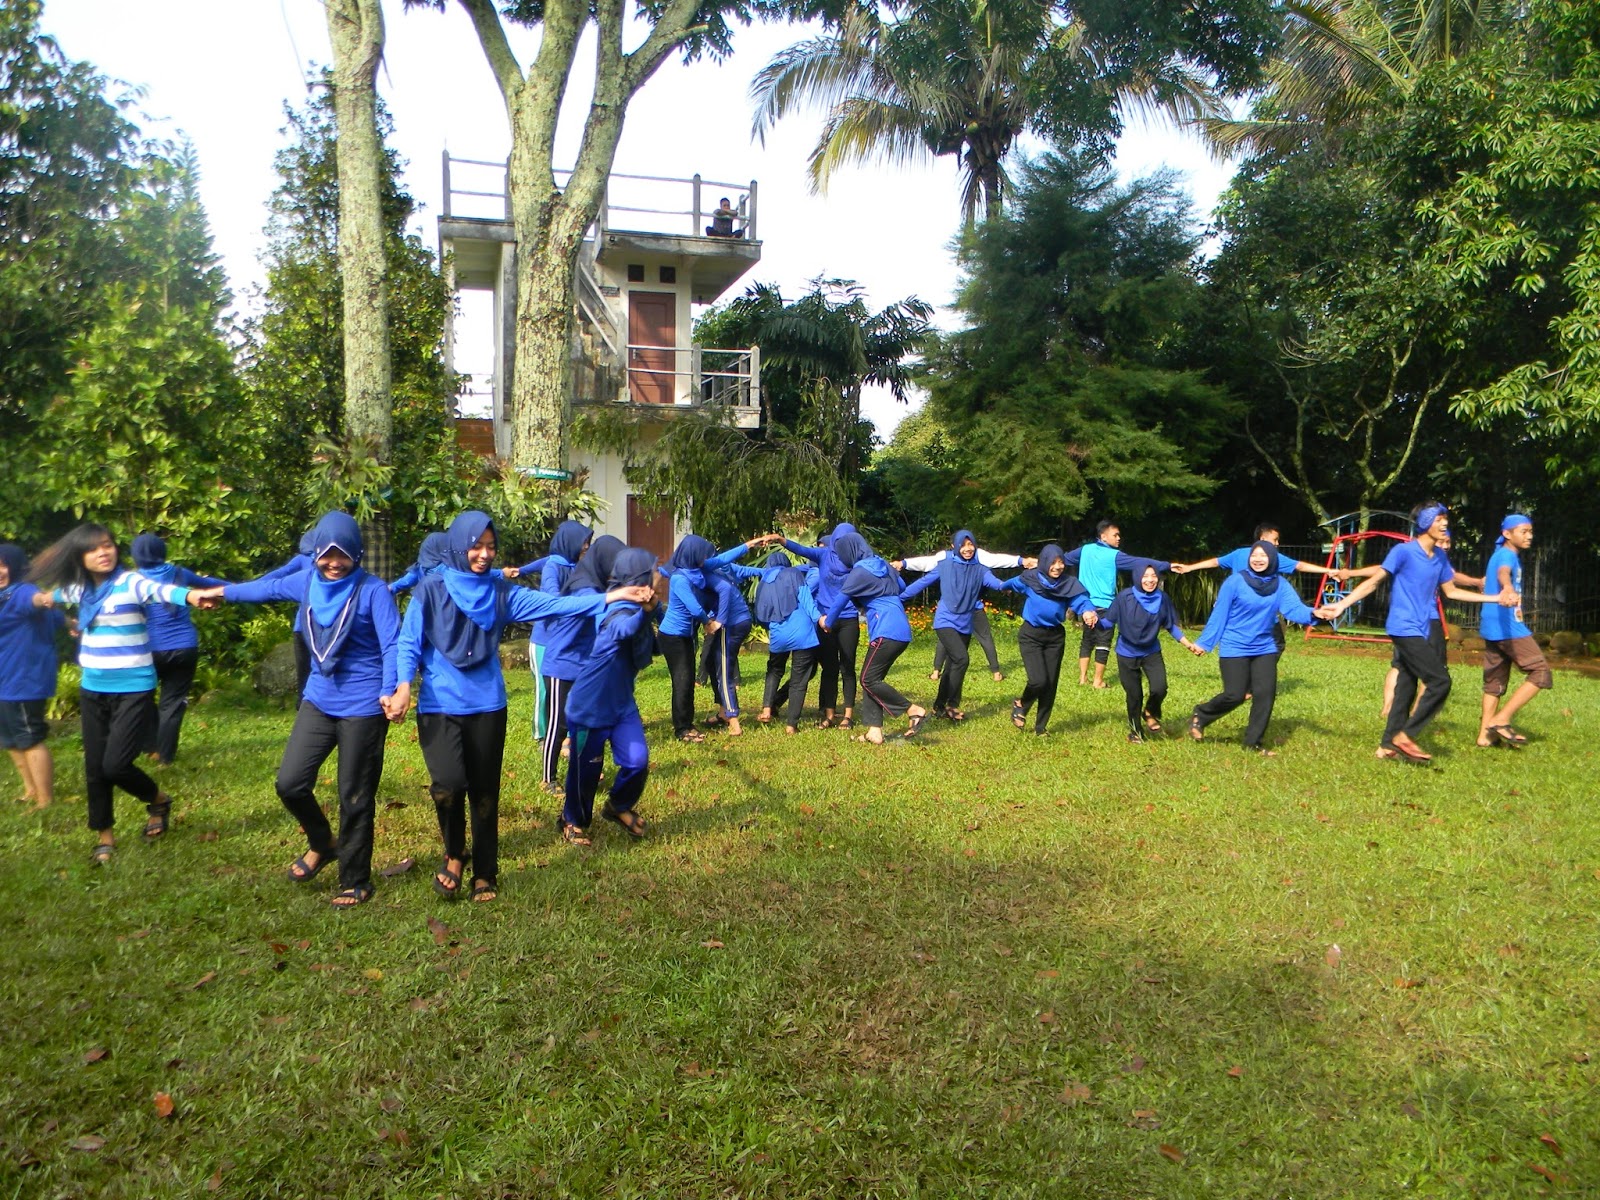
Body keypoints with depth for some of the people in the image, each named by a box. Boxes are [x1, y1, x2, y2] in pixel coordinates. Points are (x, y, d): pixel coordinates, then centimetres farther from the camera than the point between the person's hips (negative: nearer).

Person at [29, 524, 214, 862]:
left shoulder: (130, 582, -13)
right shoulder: (79, 588, 5)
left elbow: (159, 590, -38)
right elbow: (55, 592, 33)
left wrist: (190, 595, -57)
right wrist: (43, 598, 14)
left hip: (133, 691, -6)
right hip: (92, 691, 6)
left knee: (115, 765, -11)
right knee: (94, 768, 11)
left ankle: (158, 801, 19)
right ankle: (104, 835, 29)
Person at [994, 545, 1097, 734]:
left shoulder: (1069, 583, -8)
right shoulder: (1030, 579, -10)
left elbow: (1081, 599, -26)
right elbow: (1012, 583, 12)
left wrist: (1089, 611, -44)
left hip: (1055, 637, 3)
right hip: (1031, 635, -3)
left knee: (1051, 683, 7)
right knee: (1038, 680, -16)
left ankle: (1040, 727, 24)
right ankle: (1020, 705, 16)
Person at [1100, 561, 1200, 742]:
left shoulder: (1162, 598, -9)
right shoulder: (1125, 596, -19)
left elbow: (1171, 626, 3)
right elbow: (1110, 621, -14)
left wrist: (1189, 645, 0)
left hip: (1152, 652, 2)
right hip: (1127, 654, -2)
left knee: (1159, 688, -16)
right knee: (1134, 695, 5)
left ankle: (1150, 713, 18)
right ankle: (1135, 730, 31)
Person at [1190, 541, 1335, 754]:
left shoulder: (1279, 584, -1)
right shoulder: (1235, 581, -14)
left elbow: (1294, 608, -13)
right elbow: (1219, 614, -9)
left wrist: (1313, 614, -35)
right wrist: (1204, 642, -4)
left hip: (1264, 648, 5)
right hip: (1234, 648, -5)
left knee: (1265, 694, 0)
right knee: (1234, 695, -6)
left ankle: (1252, 742, 14)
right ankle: (1199, 716, 20)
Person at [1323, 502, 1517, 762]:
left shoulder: (1439, 557, 12)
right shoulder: (1404, 551, -10)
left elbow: (1451, 591, 22)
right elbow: (1374, 581, -9)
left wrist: (1496, 598, 21)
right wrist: (1342, 604, -16)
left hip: (1420, 631, 8)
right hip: (1405, 630, -8)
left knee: (1407, 687, 9)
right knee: (1440, 682, -13)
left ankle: (1388, 746, 15)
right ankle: (1405, 735, -4)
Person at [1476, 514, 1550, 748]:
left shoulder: (1500, 554, 19)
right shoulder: (1507, 556, -11)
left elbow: (1486, 581, 40)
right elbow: (1503, 573, -36)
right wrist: (1507, 587, -57)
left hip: (1492, 629, 10)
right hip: (1507, 626, -10)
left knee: (1495, 682, 10)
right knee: (1540, 672, -8)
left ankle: (1485, 734, 10)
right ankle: (1501, 720, -11)